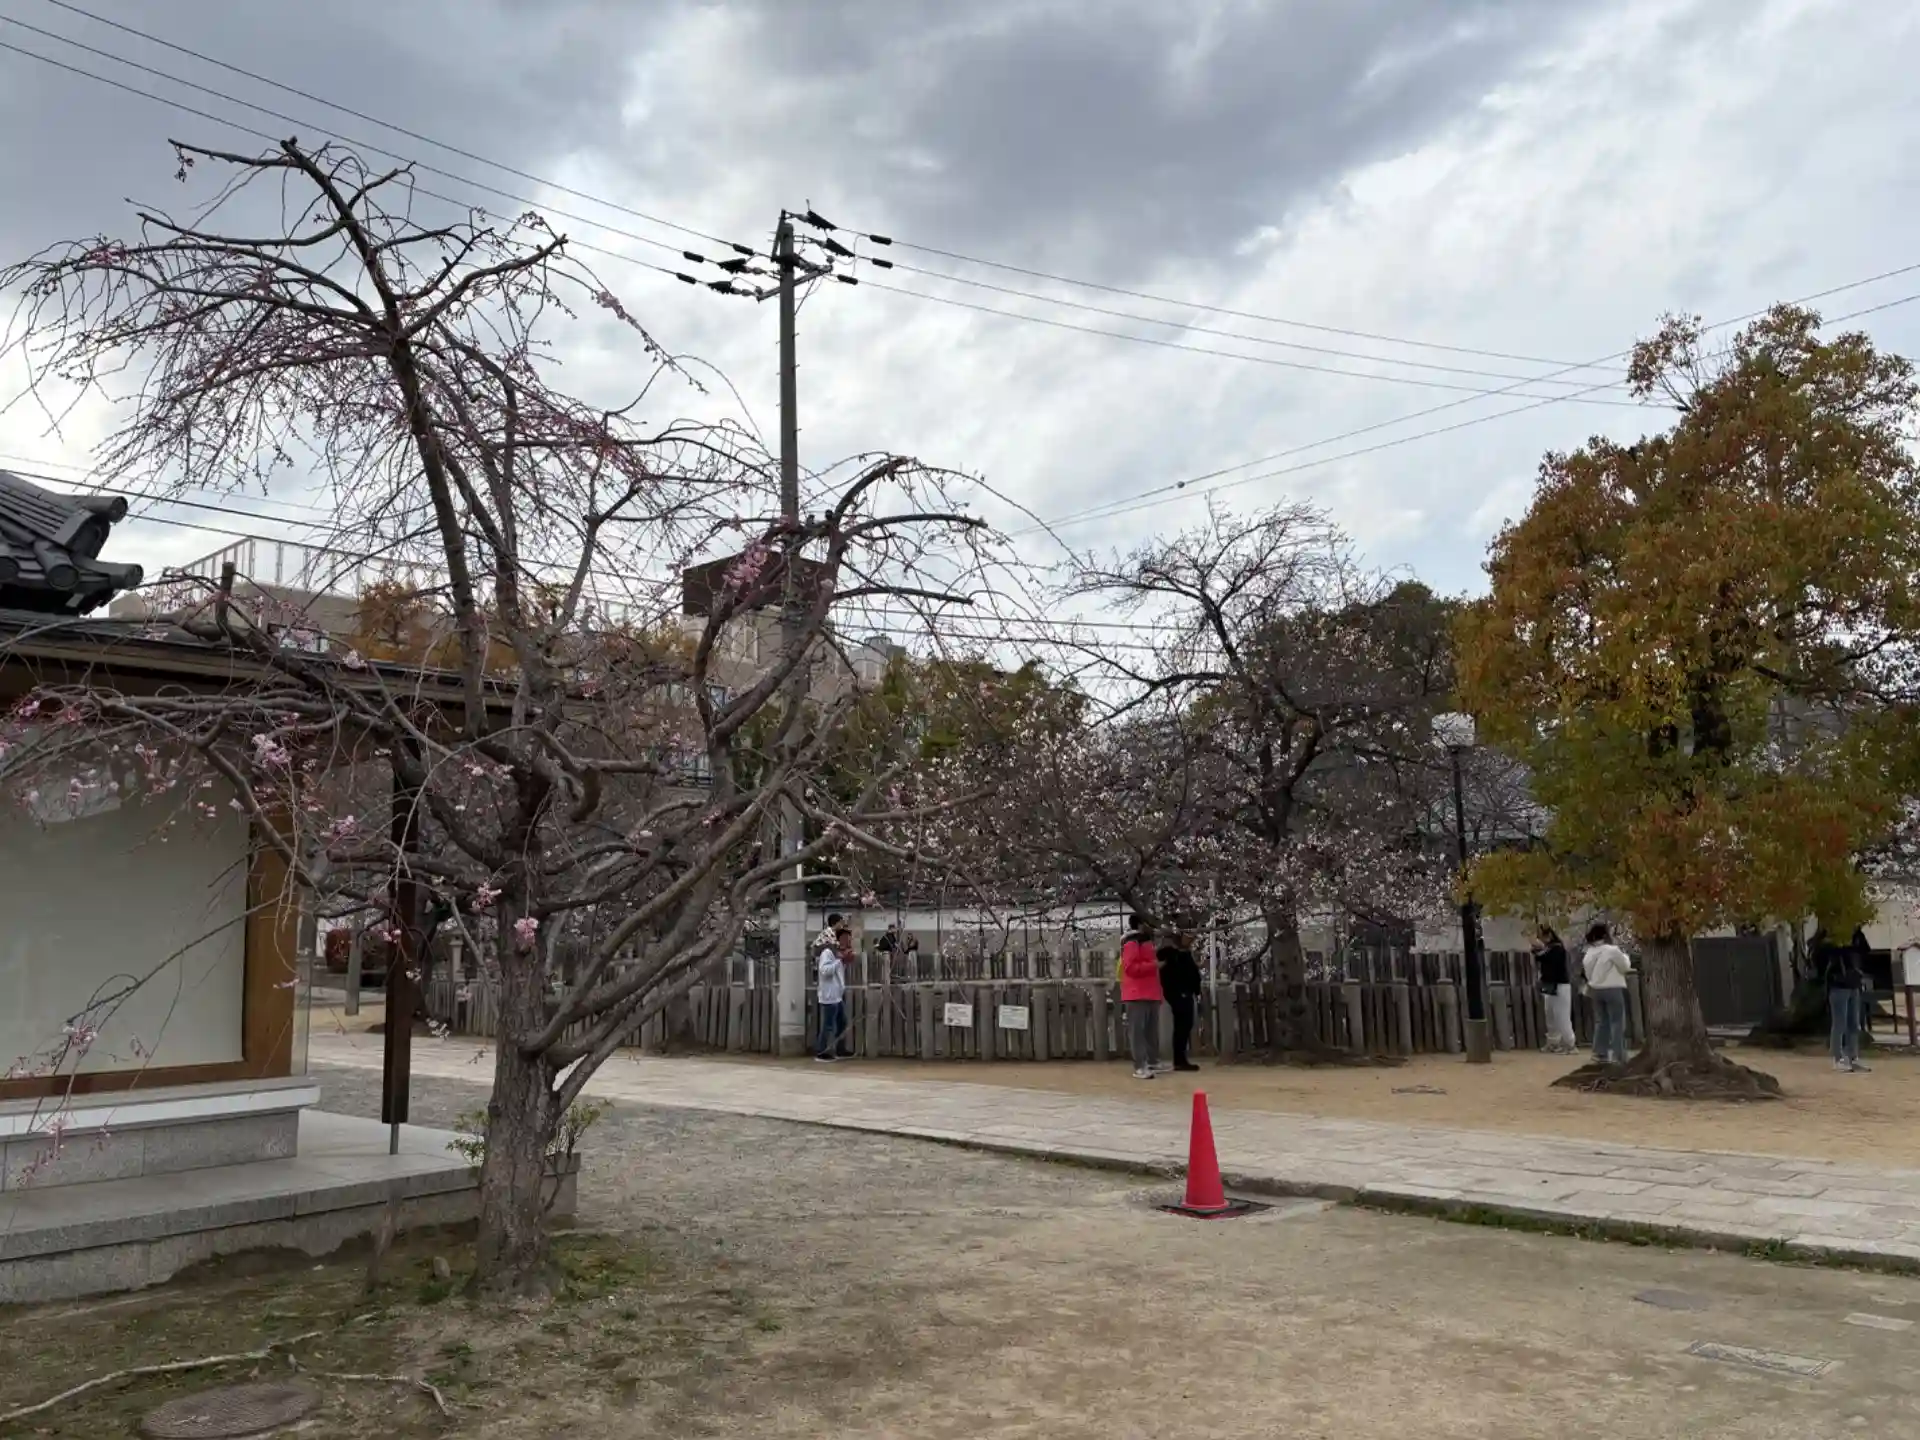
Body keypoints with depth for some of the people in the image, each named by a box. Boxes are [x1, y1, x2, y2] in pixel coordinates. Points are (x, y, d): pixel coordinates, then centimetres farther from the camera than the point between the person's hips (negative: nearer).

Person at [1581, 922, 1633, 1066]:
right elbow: (1625, 966, -1)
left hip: (1596, 989, 6)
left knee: (1601, 1022, 12)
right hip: (1612, 989, -6)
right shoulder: (1612, 950, -11)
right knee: (1617, 1022, -1)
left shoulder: (1590, 952, 8)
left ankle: (1600, 1054, 12)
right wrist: (1624, 955, 15)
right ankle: (1618, 1056, -3)